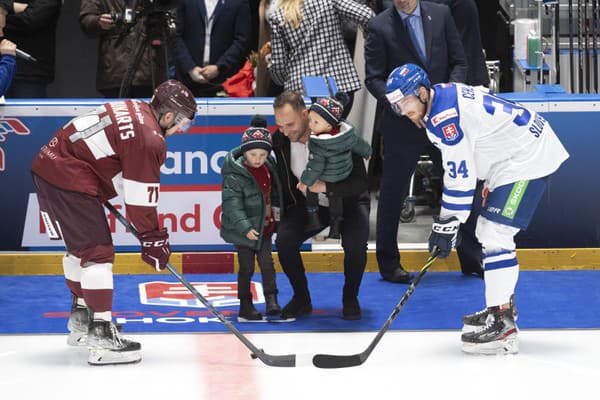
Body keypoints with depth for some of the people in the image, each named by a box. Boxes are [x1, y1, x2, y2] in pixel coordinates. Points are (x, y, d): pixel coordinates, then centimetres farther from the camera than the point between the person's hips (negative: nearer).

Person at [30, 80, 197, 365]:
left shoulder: (133, 108, 13)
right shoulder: (149, 140, -16)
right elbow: (141, 198, -14)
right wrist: (152, 237, -5)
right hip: (69, 179, -11)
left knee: (80, 246, 24)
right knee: (97, 252, -9)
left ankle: (81, 318, 39)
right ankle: (100, 333, -13)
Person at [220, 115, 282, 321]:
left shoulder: (268, 167, 1)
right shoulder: (234, 175, -19)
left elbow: (274, 191, 19)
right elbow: (232, 204, -23)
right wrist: (245, 228, -29)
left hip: (264, 226, 5)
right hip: (243, 230, -5)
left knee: (267, 263, 3)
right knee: (246, 267, 3)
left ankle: (271, 300, 8)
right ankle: (245, 306, 13)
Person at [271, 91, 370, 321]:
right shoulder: (279, 141, -12)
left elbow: (360, 182, -27)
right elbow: (284, 182, 5)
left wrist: (325, 187, -39)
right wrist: (286, 214, -1)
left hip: (348, 201, -4)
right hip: (310, 205, 4)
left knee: (355, 244, -31)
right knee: (284, 240, -23)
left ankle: (350, 299, -3)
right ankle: (301, 299, 0)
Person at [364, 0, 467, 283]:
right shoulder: (380, 26, -5)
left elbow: (459, 62, 7)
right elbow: (373, 78, -5)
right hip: (402, 124, -3)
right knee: (392, 194, 5)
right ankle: (388, 263, 19)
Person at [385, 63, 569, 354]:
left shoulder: (444, 115, -22)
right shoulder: (445, 97, 10)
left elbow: (460, 176, -21)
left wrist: (446, 225, -16)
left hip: (528, 158, -11)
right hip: (512, 158, 11)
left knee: (495, 234, -15)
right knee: (487, 231, 19)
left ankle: (503, 325, -16)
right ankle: (503, 306, 31)